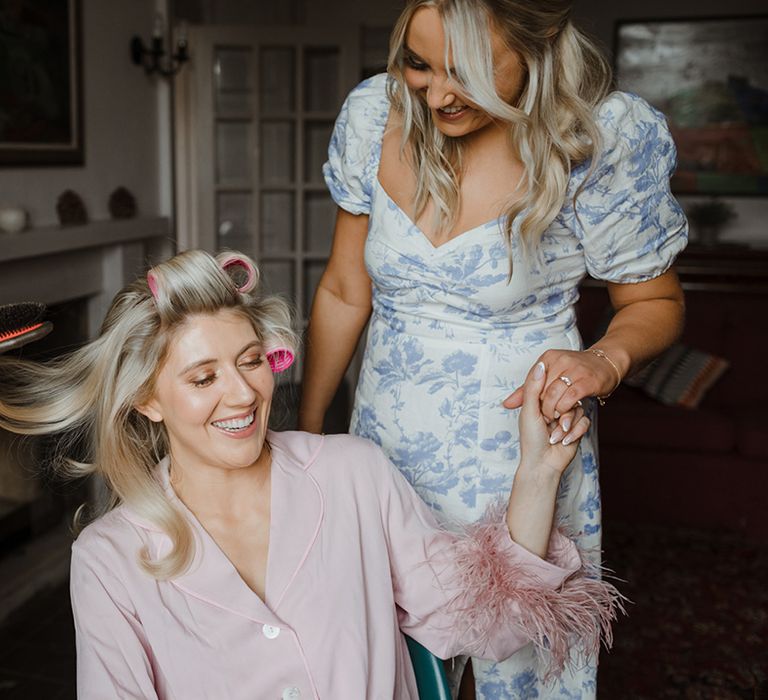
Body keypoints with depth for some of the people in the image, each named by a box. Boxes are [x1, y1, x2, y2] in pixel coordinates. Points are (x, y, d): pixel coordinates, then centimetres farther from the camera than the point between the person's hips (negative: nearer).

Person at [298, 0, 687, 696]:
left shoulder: (608, 140, -17)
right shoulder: (374, 114, -6)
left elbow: (656, 303, -2)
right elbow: (344, 294, 4)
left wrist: (606, 360, -25)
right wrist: (307, 426, 10)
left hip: (521, 470, -3)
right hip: (383, 451, 4)